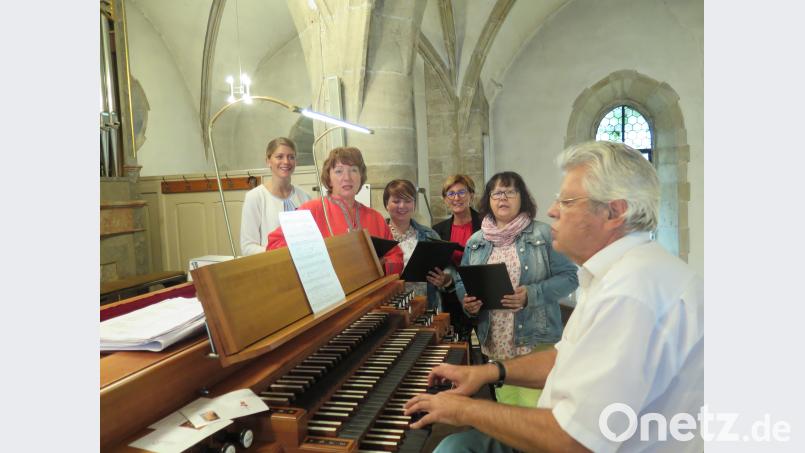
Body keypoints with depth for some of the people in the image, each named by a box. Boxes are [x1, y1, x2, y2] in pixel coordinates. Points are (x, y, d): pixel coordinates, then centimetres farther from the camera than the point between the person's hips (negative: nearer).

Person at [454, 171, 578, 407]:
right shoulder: (475, 242, 11)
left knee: (534, 404, -6)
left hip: (535, 340, -3)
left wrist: (531, 295, -18)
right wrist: (467, 301, -5)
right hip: (495, 343, 4)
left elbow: (569, 277, -4)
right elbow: (461, 282, 17)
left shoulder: (544, 234, -1)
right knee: (504, 404, 11)